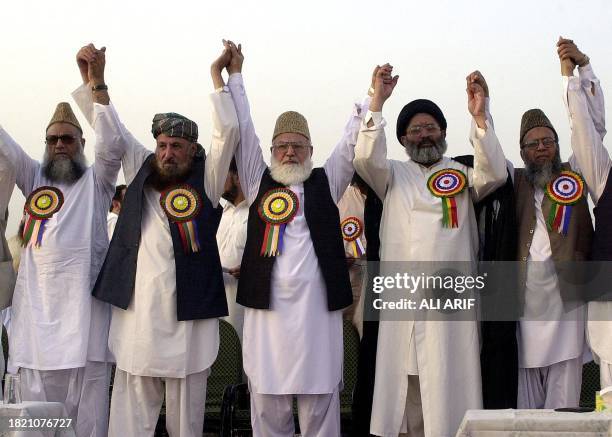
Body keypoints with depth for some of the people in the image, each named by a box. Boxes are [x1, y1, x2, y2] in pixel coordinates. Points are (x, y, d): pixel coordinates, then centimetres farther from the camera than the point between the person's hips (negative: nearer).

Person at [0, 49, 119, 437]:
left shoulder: (96, 182, 7)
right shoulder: (34, 177, 17)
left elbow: (113, 146, -9)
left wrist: (97, 85, -20)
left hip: (84, 311, -3)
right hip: (36, 314, 3)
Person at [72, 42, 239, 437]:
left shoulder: (205, 180, 3)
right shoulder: (142, 170, 12)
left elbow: (229, 131, -6)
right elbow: (110, 129, 13)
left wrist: (217, 74, -2)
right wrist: (92, 77, 4)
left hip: (188, 320, -2)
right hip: (136, 319, 2)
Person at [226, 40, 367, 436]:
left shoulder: (326, 182, 13)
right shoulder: (259, 183, 13)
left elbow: (352, 144, 7)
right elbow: (243, 133, 11)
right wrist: (235, 75, 11)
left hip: (317, 310, 0)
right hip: (267, 309, 1)